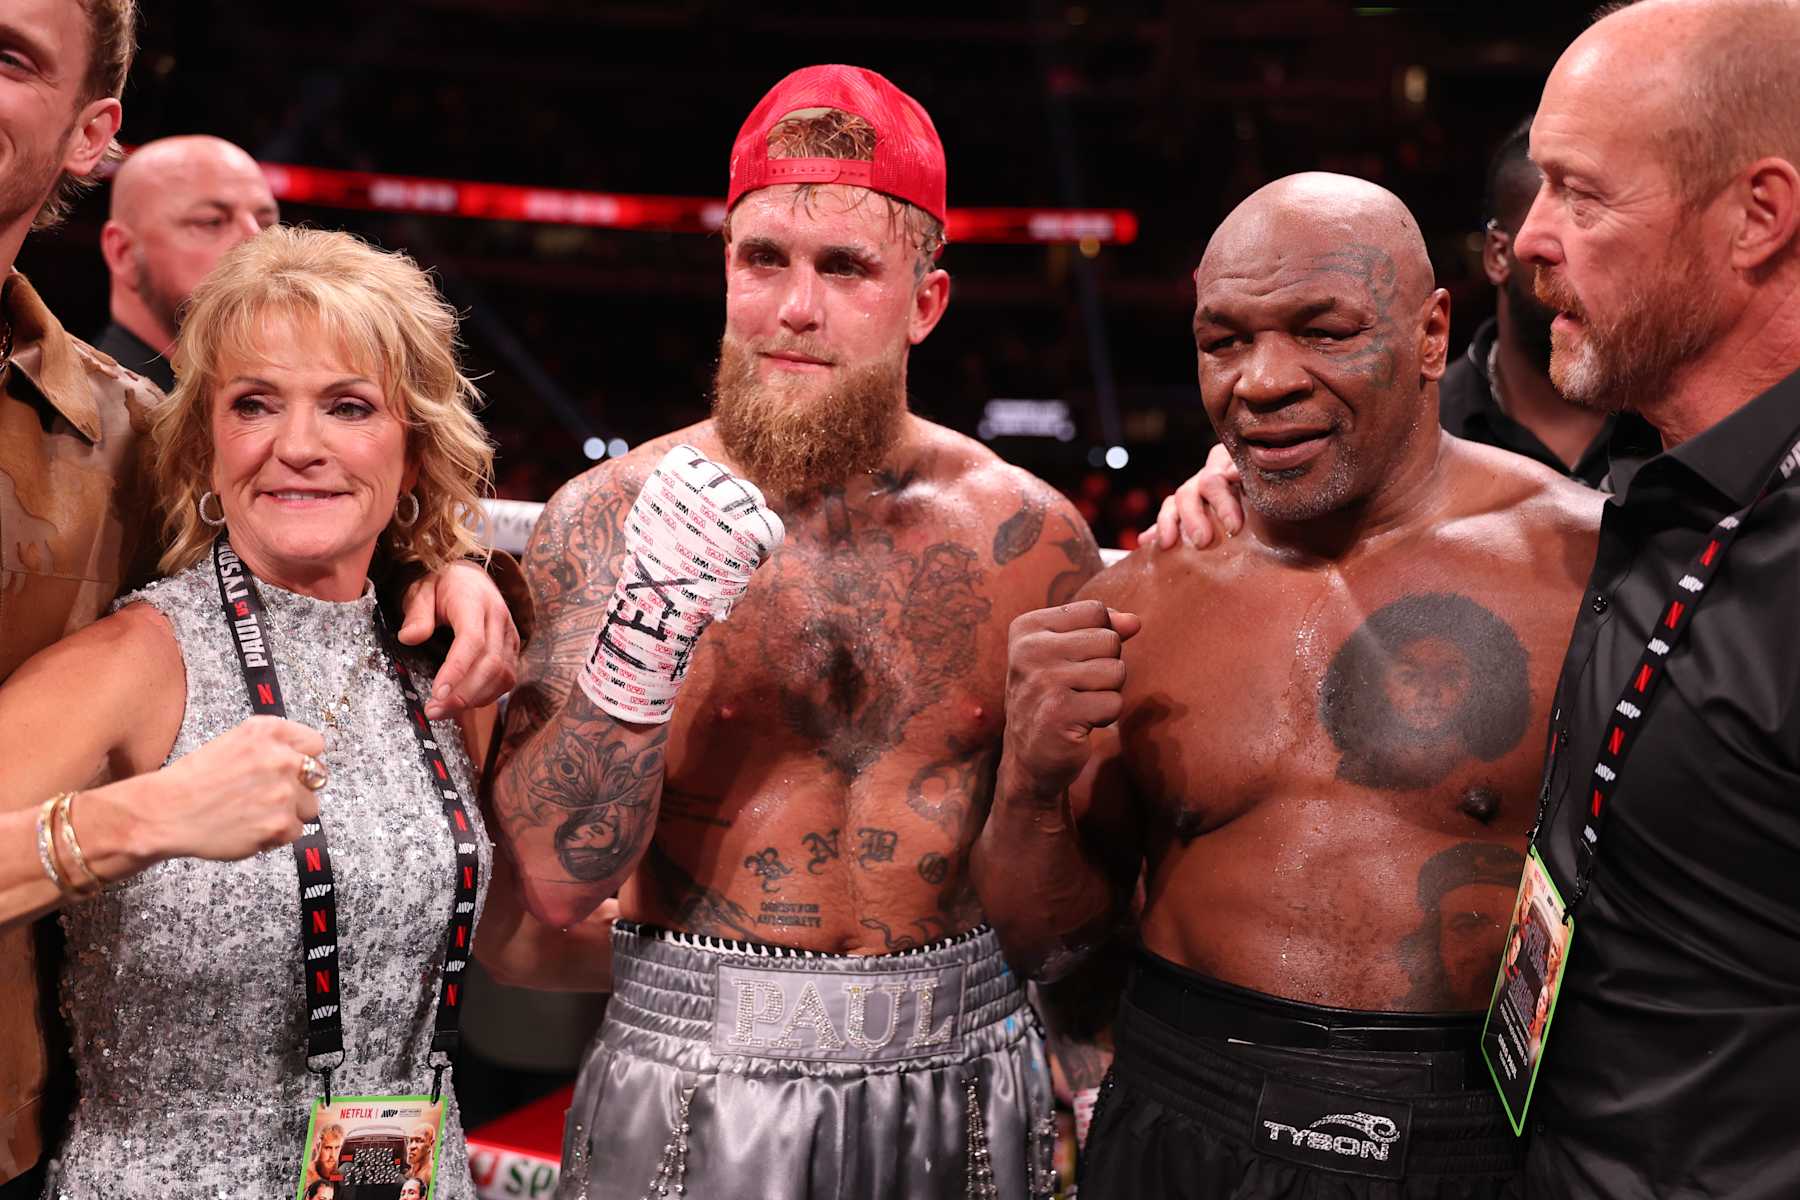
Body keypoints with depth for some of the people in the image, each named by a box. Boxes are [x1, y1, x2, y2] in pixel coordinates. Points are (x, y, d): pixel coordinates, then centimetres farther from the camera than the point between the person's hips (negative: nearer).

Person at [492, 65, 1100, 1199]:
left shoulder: (1030, 535, -5)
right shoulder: (605, 518, -8)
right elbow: (558, 880, -15)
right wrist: (641, 636, -25)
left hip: (962, 1082, 2)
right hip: (687, 1094, -1)